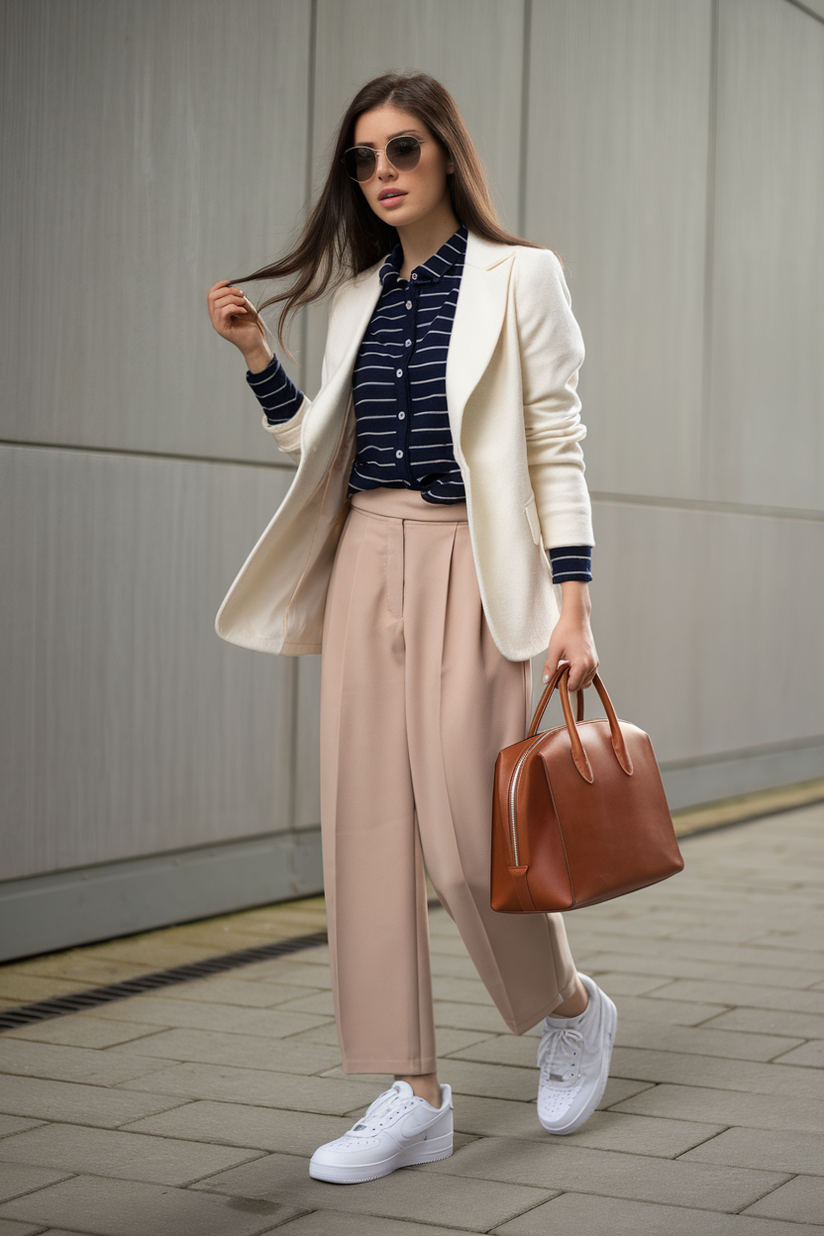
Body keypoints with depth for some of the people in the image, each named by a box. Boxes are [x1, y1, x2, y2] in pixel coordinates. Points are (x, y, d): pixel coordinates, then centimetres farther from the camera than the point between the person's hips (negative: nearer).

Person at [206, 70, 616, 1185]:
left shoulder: (520, 278, 0)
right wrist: (257, 356, 7)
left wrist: (573, 608, -11)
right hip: (365, 561, 6)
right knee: (366, 823, 0)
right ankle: (415, 1096, 9)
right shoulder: (357, 296, 14)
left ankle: (571, 1009, 23)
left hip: (468, 566, -5)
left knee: (466, 832, -8)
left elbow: (559, 447, -4)